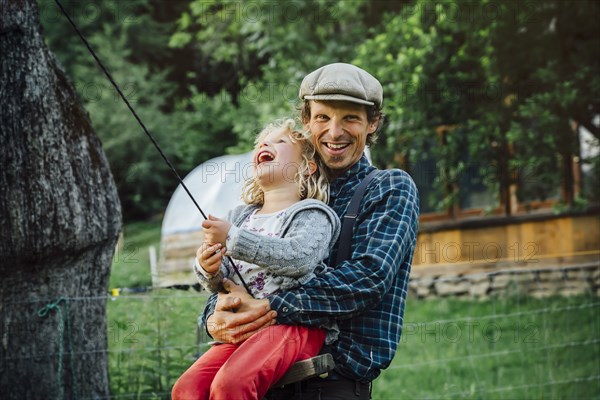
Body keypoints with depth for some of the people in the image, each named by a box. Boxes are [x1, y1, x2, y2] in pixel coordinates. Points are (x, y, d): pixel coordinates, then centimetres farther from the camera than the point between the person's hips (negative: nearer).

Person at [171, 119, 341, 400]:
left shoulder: (311, 214, 5)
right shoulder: (241, 217, 25)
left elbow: (299, 257, -17)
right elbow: (221, 284, 22)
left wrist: (233, 239, -17)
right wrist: (209, 271, -3)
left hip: (294, 321, -6)